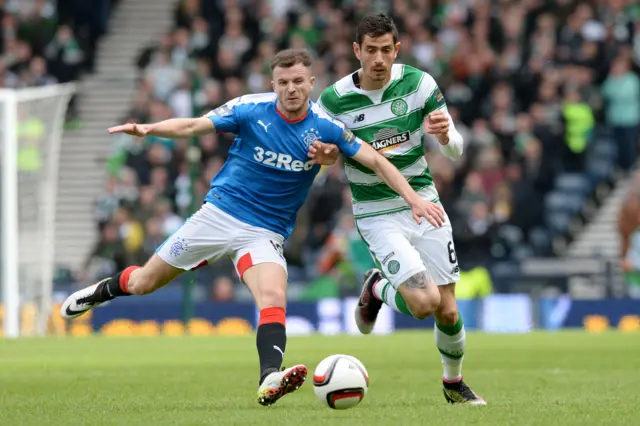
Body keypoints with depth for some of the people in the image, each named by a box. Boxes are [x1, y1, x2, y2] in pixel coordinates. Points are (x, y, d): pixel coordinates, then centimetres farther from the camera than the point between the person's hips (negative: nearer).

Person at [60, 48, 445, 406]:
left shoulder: (325, 127, -8)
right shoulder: (251, 109, -10)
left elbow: (376, 161, -7)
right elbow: (192, 127, -12)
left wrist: (413, 198, -18)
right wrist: (147, 129, -29)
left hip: (265, 233, -1)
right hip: (218, 214, 1)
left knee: (274, 299, -29)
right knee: (143, 283, 9)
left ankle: (269, 380, -46)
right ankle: (102, 291, 42)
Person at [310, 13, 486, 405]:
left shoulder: (419, 83, -7)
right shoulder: (334, 100, -11)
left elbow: (456, 150, -4)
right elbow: (323, 151, 5)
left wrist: (445, 135, -28)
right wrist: (324, 156, -20)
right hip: (377, 213, -2)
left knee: (448, 311, 2)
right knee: (424, 302, -20)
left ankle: (454, 383, 30)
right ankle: (377, 289, 14)